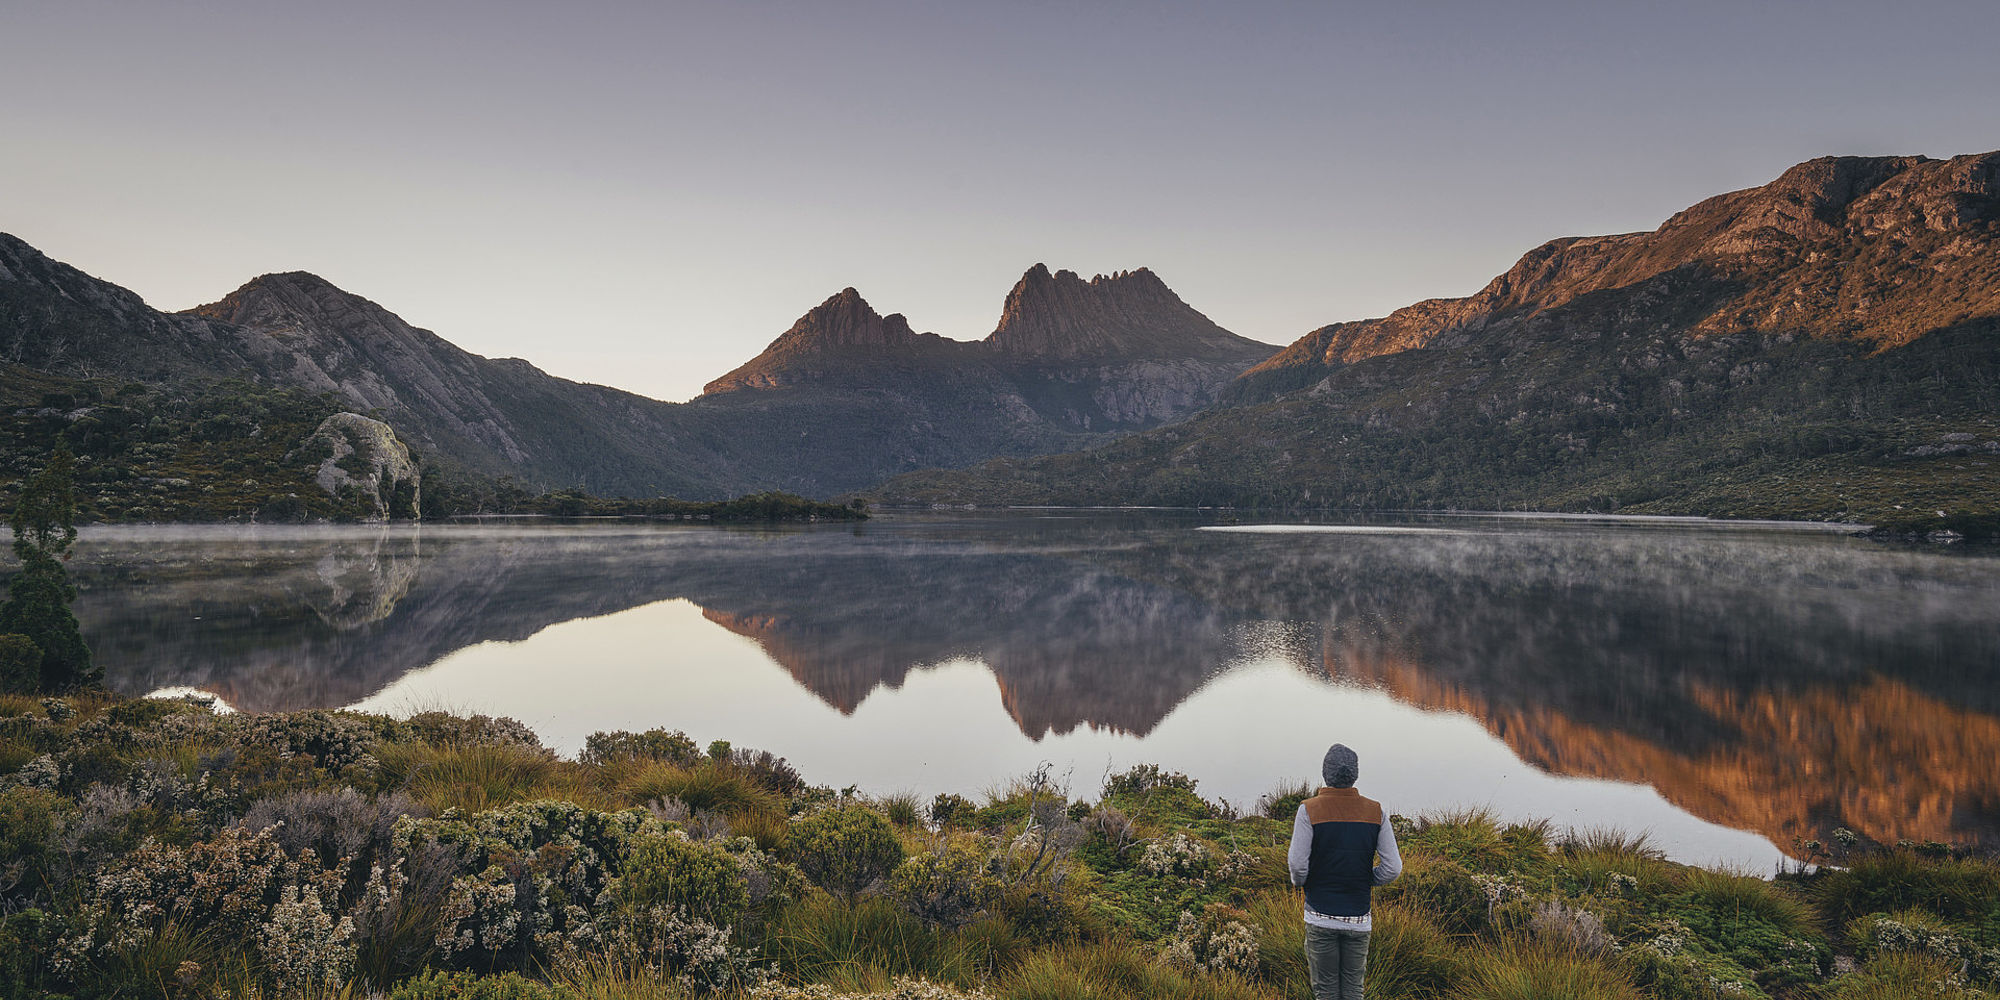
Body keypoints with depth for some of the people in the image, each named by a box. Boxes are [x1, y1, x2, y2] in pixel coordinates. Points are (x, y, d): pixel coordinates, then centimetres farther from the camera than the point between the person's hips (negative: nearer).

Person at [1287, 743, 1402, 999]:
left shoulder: (1309, 810, -11)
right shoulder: (1376, 812, -3)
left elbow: (1298, 864, -14)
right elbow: (1393, 868, -3)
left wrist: (1298, 881, 8)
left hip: (1321, 917, -2)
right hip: (1358, 919, 2)